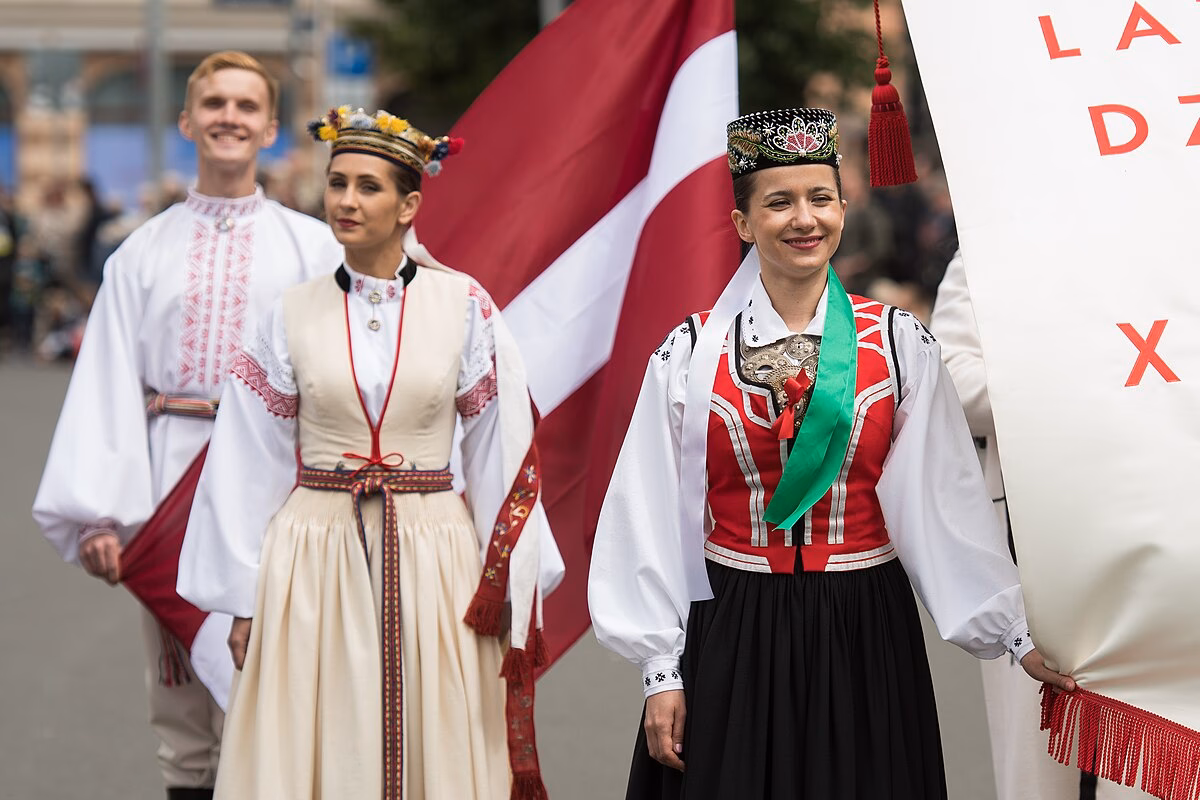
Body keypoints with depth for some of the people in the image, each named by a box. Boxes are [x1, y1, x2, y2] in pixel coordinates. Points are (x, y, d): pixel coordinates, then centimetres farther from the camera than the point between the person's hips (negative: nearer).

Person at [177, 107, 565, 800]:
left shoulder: (464, 306, -1)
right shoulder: (295, 315, 2)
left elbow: (503, 454, 1)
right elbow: (250, 464, 5)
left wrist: (510, 588, 0)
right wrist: (244, 600, 4)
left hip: (435, 562, -1)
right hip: (317, 563, 1)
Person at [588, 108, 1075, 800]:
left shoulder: (899, 344, 0)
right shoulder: (692, 354, -2)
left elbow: (950, 503, 1)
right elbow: (654, 520, 1)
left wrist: (1014, 636, 0)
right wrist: (662, 672, -1)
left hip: (866, 637, 1)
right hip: (732, 639, 0)